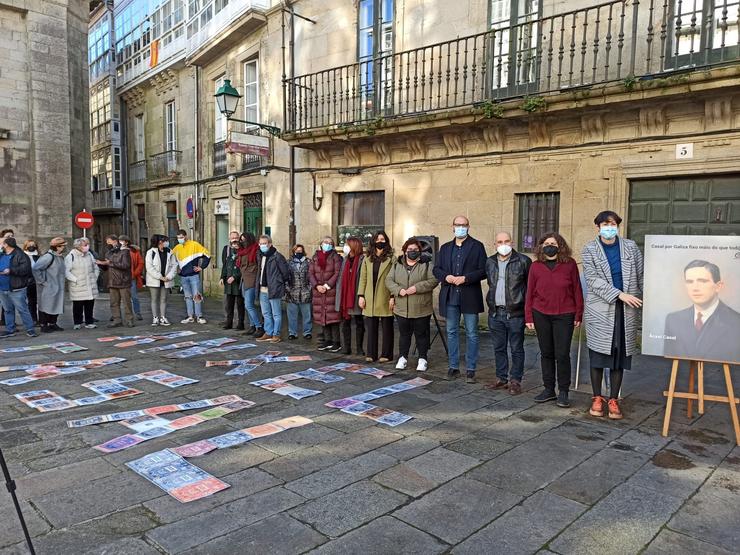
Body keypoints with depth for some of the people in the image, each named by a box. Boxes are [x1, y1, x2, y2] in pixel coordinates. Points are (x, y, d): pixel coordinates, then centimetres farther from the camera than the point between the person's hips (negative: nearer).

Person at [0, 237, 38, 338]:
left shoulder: (20, 255, -11)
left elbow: (25, 269, -21)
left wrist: (11, 270, -25)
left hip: (16, 289, -8)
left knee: (22, 310, -5)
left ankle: (30, 329, 1)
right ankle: (10, 330, 23)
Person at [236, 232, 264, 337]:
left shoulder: (256, 251, -12)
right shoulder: (242, 251, 14)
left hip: (252, 281, -9)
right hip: (244, 280, 9)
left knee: (249, 305, -13)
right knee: (248, 305, 13)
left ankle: (260, 328, -8)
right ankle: (253, 326, 22)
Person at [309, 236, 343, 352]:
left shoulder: (335, 257, 1)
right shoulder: (315, 257, 12)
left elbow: (337, 273, -8)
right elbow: (310, 273, 8)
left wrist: (327, 285, -14)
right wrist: (316, 285, -7)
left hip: (332, 291, -4)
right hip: (318, 291, 4)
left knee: (332, 316, -7)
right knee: (322, 316, 6)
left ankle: (336, 342, -1)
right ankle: (328, 341, 15)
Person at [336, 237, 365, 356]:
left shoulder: (362, 260, -9)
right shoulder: (345, 260, 11)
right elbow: (340, 278, 13)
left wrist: (361, 296, -19)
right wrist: (339, 296, 8)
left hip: (356, 296, -6)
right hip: (344, 296, 6)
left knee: (359, 323, 6)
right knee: (345, 322, 10)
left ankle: (359, 348, 14)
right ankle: (346, 347, 18)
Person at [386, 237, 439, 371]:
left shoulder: (427, 264, -3)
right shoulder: (397, 264, 8)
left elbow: (433, 280, -11)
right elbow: (389, 280, 4)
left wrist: (417, 287, -20)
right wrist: (398, 290, -13)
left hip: (421, 309, -3)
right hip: (401, 309, 3)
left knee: (421, 334, 7)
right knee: (404, 334, 13)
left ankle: (423, 359, 20)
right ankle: (402, 358, 25)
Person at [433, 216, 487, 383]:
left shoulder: (477, 246, 0)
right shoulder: (445, 248, 13)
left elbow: (483, 271, -6)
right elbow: (436, 269, 11)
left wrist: (465, 278, -18)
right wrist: (446, 277, -9)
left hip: (470, 297, -4)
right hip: (450, 297, 4)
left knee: (472, 334, 2)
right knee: (452, 332, 10)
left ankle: (470, 370, 10)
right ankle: (453, 367, 20)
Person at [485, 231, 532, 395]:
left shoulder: (523, 261, -5)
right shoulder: (490, 262, 10)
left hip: (515, 313, -5)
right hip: (495, 313, 5)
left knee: (516, 349, 3)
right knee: (499, 348, 12)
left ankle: (515, 380, 13)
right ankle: (501, 378, 23)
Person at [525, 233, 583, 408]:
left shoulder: (570, 264, -2)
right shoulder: (536, 266, 2)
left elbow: (577, 290, 2)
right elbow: (530, 292, 4)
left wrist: (578, 315, 1)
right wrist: (528, 316, 2)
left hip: (564, 316, -2)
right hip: (541, 315, 2)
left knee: (562, 355, -1)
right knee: (546, 353, 11)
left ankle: (563, 392, 13)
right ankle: (549, 389, 22)